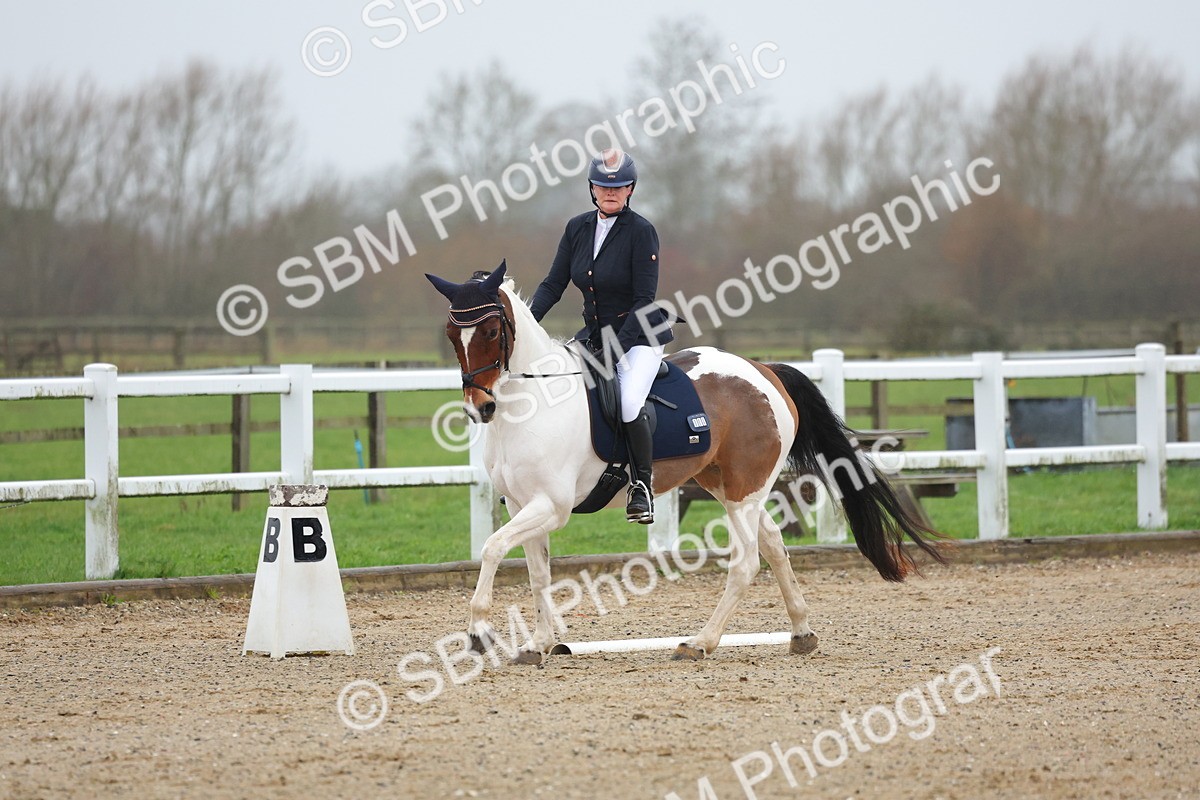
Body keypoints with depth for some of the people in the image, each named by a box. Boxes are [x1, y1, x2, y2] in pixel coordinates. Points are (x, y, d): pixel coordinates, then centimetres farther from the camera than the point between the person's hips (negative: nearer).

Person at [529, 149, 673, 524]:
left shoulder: (641, 231, -15)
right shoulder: (577, 228, 3)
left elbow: (645, 300, -18)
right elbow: (554, 283, 4)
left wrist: (616, 348, -25)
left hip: (640, 336, -7)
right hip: (595, 334, 7)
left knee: (629, 404, -28)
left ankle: (642, 485, -7)